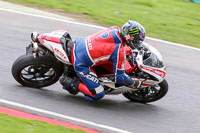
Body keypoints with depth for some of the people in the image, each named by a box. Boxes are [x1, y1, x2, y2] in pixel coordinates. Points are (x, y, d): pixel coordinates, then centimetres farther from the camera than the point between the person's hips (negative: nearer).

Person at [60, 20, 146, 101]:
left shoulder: (114, 29, -3)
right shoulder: (119, 52, -22)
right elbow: (119, 77, -13)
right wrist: (134, 83, 2)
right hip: (81, 63, -7)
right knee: (98, 95, -2)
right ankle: (72, 83, 2)